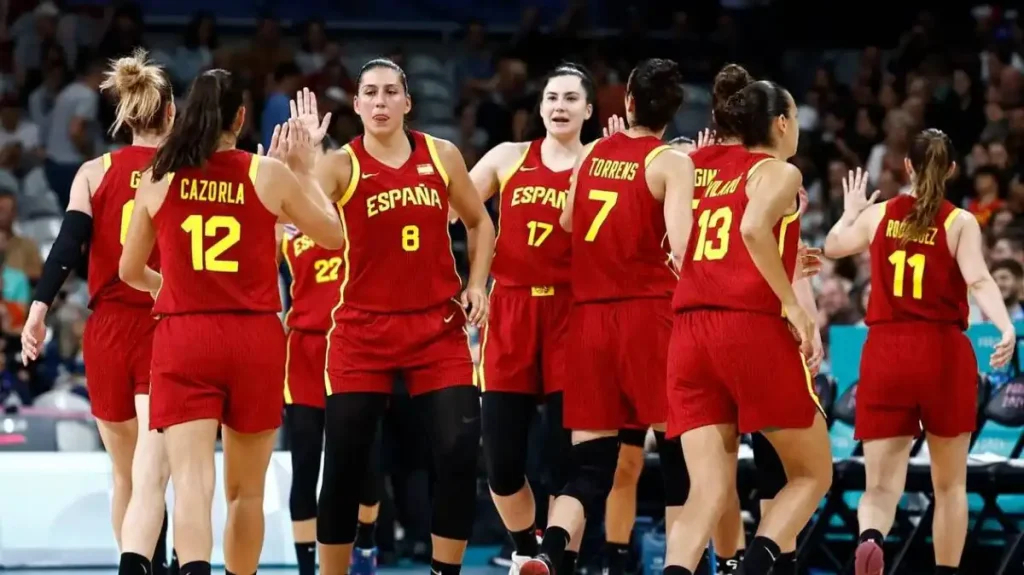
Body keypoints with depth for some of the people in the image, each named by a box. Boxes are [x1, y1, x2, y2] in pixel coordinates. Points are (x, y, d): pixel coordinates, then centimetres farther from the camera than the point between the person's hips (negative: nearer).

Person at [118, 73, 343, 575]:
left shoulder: (158, 178, 1)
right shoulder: (270, 174, -1)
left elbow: (130, 271, 14)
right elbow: (333, 237, 12)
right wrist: (304, 167, 19)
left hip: (182, 339, -1)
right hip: (254, 338, 1)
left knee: (191, 479, -14)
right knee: (246, 490, 16)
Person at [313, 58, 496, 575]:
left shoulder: (442, 156, 3)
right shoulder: (340, 166, -6)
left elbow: (479, 223, 17)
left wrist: (476, 284, 4)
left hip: (437, 328, 2)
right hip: (363, 330, -2)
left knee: (459, 453, -8)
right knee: (343, 465, -2)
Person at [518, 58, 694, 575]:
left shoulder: (592, 154, 10)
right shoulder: (671, 163, -5)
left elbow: (566, 224, 23)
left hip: (588, 315, 5)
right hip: (648, 311, -5)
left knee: (589, 463, 4)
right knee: (680, 450, 6)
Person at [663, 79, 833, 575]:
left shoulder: (703, 167, 20)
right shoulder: (779, 172, 2)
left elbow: (680, 251, 18)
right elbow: (754, 228, -18)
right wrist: (790, 301, -13)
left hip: (690, 332, 5)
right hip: (753, 328, -5)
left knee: (709, 489, 1)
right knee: (812, 474, 8)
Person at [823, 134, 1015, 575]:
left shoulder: (878, 215, 6)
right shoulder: (960, 223, -3)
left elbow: (833, 247, 24)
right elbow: (979, 281, -19)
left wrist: (850, 211, 41)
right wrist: (1006, 328, -30)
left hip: (885, 355, 2)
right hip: (944, 355, -2)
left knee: (882, 484, -2)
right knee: (950, 485, 14)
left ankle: (870, 537, -35)